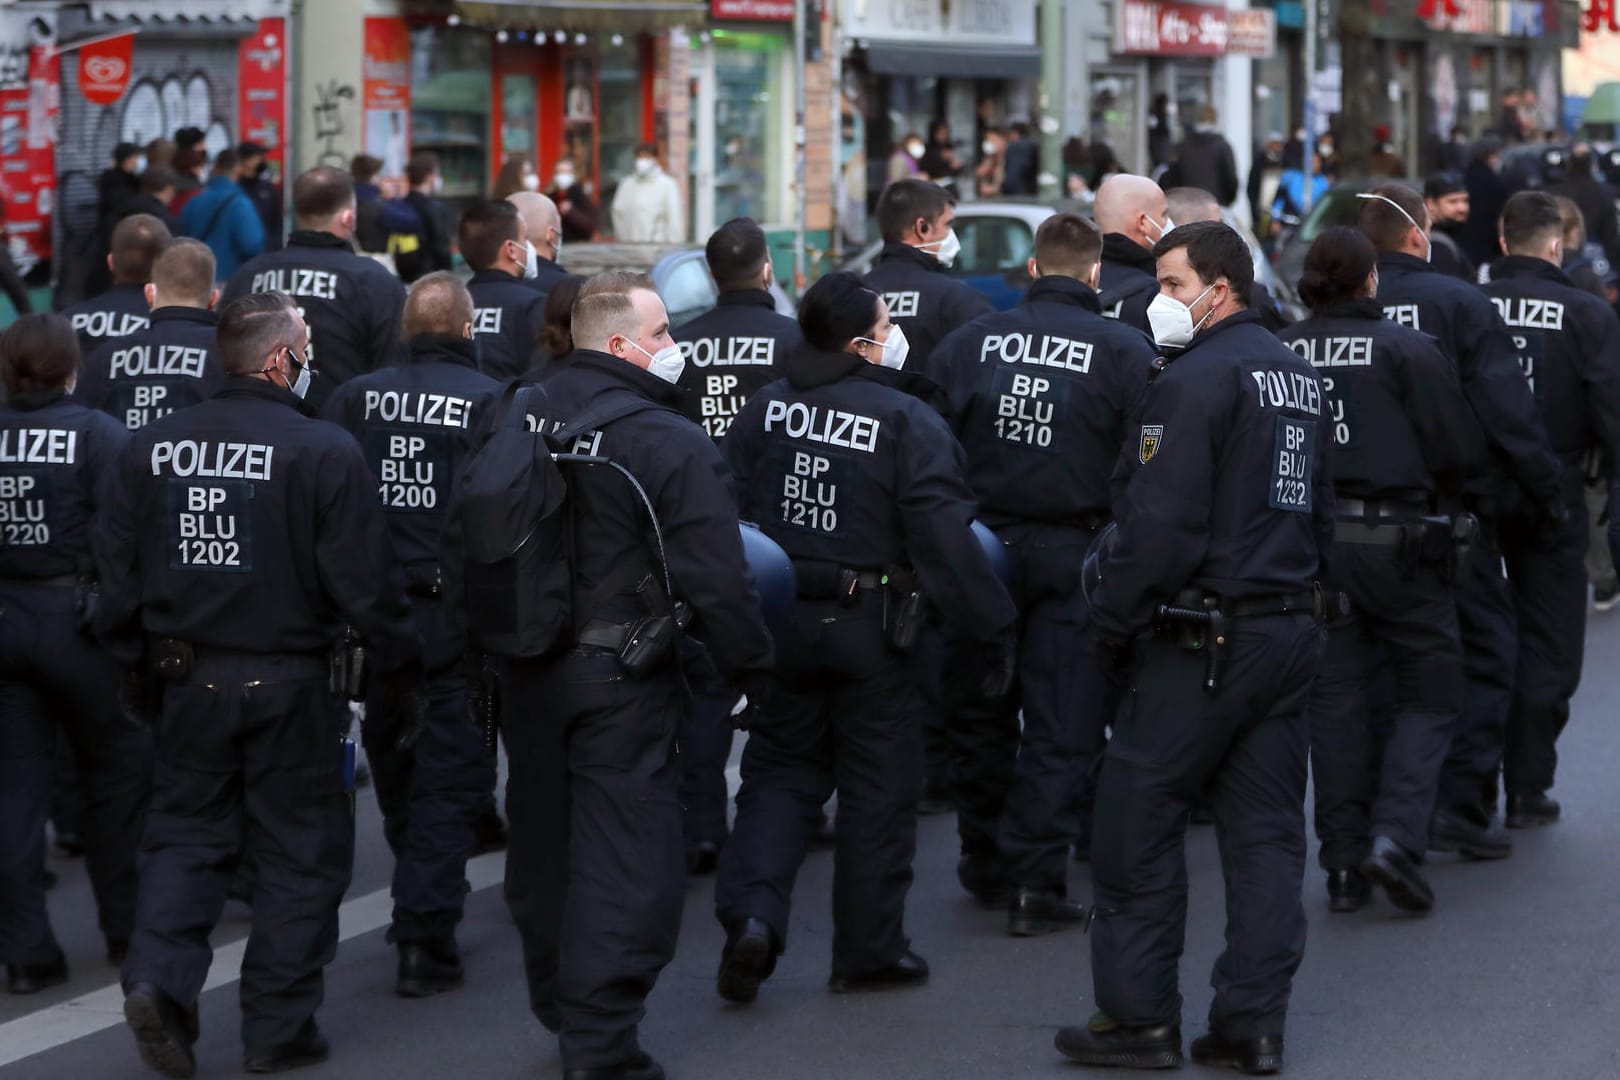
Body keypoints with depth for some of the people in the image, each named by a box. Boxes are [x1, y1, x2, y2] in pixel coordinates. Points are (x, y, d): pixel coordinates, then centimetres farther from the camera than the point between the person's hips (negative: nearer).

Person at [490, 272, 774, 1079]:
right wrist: (753, 669, -5)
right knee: (624, 858, -2)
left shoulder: (516, 422, 4)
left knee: (544, 844, 19)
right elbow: (717, 580, -17)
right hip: (621, 679, -7)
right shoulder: (671, 444, -17)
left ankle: (560, 1008, 35)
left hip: (527, 673, 7)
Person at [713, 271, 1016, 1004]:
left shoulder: (762, 412, 1)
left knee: (780, 772, 14)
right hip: (870, 631, -4)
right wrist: (992, 632, -8)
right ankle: (868, 949, 15)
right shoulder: (907, 421, -14)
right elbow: (945, 538, -16)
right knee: (878, 789, 8)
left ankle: (750, 910, -7)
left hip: (779, 621, 4)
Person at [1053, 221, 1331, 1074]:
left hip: (1203, 643, -8)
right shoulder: (1300, 378, 15)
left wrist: (1110, 619, -10)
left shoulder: (1194, 381, -14)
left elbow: (1159, 524, -19)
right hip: (1291, 634, 9)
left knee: (1136, 822, 1)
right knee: (1266, 832, 8)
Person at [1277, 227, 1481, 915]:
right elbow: (1461, 450, -7)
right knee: (1429, 696, 7)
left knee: (1335, 699, 10)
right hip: (1395, 541, -4)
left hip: (1309, 542, 4)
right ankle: (1396, 836, -10)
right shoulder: (1407, 349, -8)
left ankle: (1343, 861, 10)